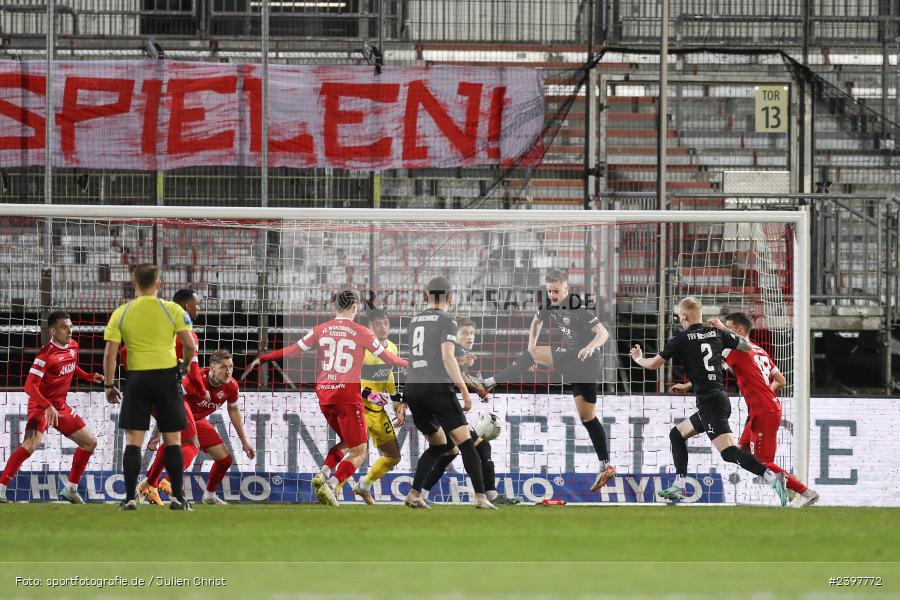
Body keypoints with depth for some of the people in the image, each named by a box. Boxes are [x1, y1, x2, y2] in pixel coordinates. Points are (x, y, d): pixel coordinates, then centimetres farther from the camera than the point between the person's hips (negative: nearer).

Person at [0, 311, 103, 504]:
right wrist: (48, 407, -36)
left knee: (90, 442, 11)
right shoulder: (46, 355, -20)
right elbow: (30, 386, -26)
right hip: (40, 406, -8)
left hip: (61, 407, 8)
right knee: (31, 444, -29)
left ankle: (71, 489, 22)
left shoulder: (73, 347, 4)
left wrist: (88, 377, 12)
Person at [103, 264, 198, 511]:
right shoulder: (172, 310, -3)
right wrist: (185, 365, 15)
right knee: (172, 439, 7)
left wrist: (109, 385, 7)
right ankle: (177, 497, 6)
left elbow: (110, 353, -3)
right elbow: (190, 346, -6)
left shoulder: (121, 313, 0)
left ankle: (129, 497, -2)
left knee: (133, 440, 3)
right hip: (167, 376, 0)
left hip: (137, 378, 0)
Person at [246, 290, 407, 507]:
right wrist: (406, 363, 30)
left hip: (324, 395, 5)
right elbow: (387, 357, 10)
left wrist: (261, 359, 20)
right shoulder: (361, 332, -1)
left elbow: (292, 351, 9)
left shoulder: (320, 330, 7)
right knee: (358, 453, 0)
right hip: (348, 396, -5)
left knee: (346, 442, 23)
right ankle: (330, 486, -20)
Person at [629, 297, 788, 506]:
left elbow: (654, 364, 2)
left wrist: (638, 358, 25)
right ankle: (679, 487, 22)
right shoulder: (716, 334, 11)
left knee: (729, 452, -19)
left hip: (709, 402, -8)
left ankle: (771, 477, -35)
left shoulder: (681, 339, -4)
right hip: (721, 398, 8)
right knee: (677, 434, 23)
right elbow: (747, 346, 21)